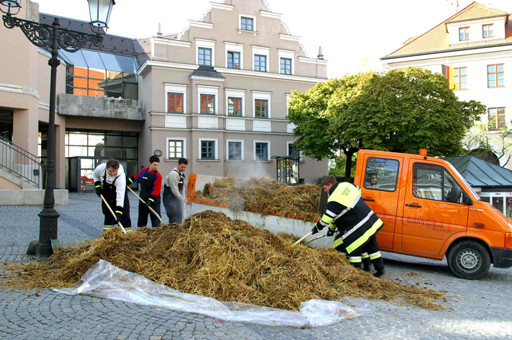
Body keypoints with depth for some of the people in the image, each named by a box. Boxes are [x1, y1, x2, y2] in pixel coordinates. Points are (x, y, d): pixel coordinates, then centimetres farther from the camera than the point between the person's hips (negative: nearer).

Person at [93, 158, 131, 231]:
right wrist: (97, 186, -11)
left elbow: (120, 195, -44)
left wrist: (118, 212, -48)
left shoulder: (121, 175, -40)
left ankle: (126, 228, -6)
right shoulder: (101, 168, -29)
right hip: (106, 191, 3)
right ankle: (108, 227, 16)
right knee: (107, 210, 4)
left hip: (119, 188, -3)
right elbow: (95, 174, -1)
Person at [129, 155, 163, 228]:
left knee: (155, 218, -7)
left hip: (153, 200, -5)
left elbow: (156, 190, -17)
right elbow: (136, 178, 22)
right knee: (142, 217, 15)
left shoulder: (158, 176, -13)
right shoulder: (143, 171, 2)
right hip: (143, 199, 5)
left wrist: (150, 200, -22)